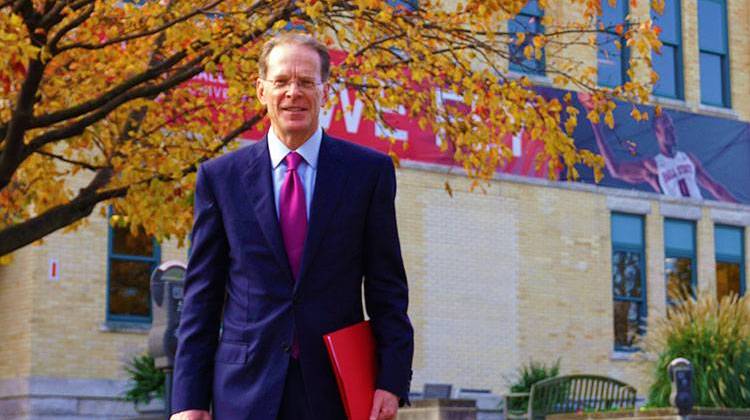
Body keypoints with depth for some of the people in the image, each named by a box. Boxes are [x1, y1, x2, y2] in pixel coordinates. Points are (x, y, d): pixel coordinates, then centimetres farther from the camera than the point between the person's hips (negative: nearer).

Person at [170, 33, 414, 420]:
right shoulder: (220, 177, 5)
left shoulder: (369, 171, 3)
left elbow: (387, 287, 3)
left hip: (337, 388, 0)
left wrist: (392, 381, -6)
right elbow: (200, 297, 4)